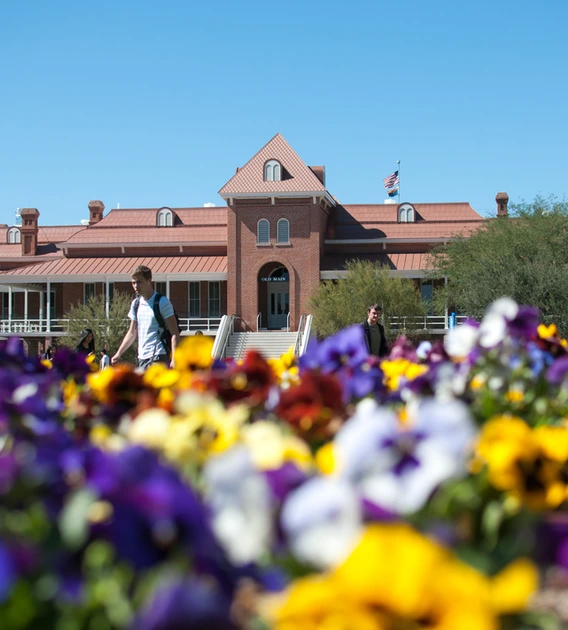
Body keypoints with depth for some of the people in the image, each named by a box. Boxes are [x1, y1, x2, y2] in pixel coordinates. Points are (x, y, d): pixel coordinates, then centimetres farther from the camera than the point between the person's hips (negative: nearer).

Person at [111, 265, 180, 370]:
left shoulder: (162, 302, -8)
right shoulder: (135, 304, 12)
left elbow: (174, 333, -11)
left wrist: (174, 359, -20)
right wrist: (118, 354, 18)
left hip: (159, 357, -7)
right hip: (142, 358, 7)